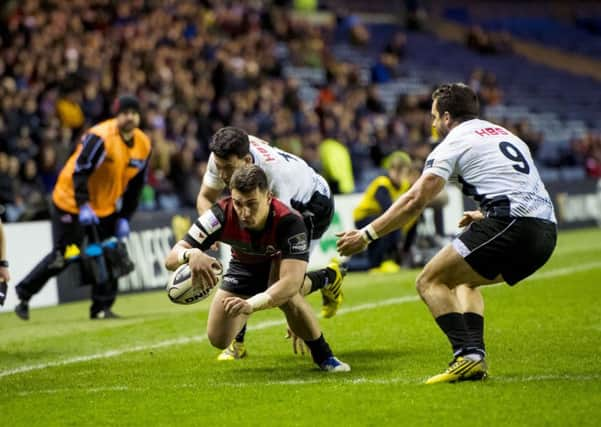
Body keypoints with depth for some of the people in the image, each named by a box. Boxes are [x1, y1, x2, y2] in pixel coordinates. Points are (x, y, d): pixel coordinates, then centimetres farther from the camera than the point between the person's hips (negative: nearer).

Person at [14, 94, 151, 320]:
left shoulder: (143, 144, -1)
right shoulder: (100, 137, -23)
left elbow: (135, 185, 7)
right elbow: (80, 172, -26)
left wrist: (125, 217, 3)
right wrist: (83, 206, -34)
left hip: (106, 206, 7)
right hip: (71, 202, -7)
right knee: (63, 257, -4)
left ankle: (102, 308, 9)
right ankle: (23, 295, 10)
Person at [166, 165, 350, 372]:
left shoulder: (289, 222, -42)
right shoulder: (221, 215, -36)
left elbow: (291, 282, -53)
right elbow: (171, 259, -38)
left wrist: (252, 304, -69)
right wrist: (191, 254, -63)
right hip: (244, 267, 3)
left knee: (285, 294, -38)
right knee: (218, 339, -6)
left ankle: (324, 356, -11)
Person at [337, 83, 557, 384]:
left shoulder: (455, 142, 3)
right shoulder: (505, 135, 26)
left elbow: (414, 202, -3)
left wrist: (366, 235, 2)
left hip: (512, 224, -8)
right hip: (545, 232, 8)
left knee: (430, 282, 0)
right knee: (464, 282, 27)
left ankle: (466, 357, -15)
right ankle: (475, 356, 11)